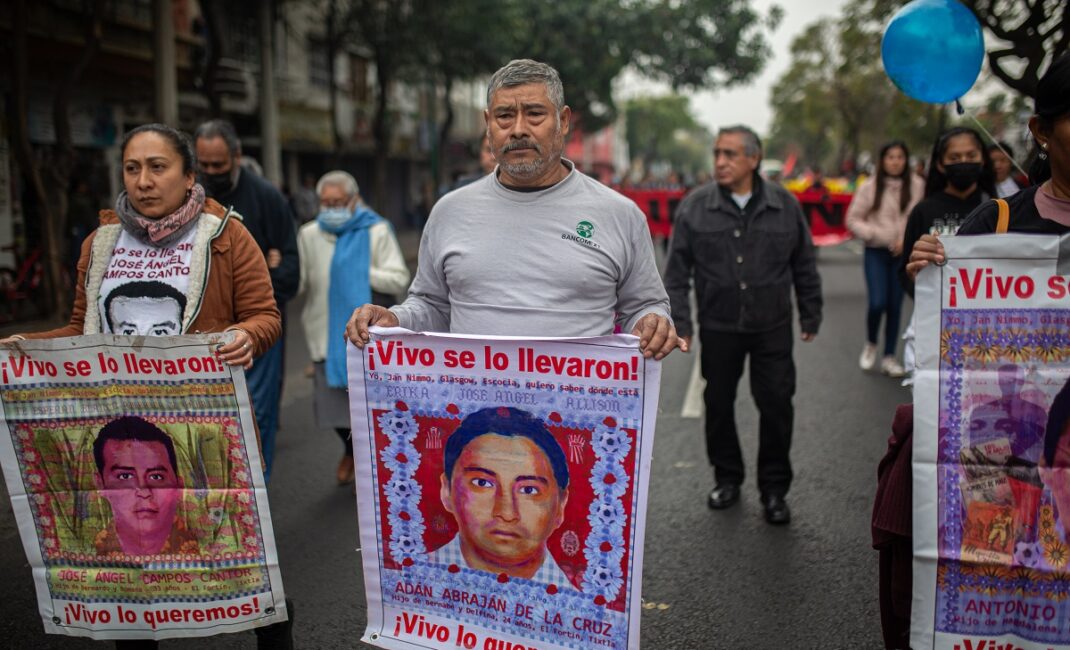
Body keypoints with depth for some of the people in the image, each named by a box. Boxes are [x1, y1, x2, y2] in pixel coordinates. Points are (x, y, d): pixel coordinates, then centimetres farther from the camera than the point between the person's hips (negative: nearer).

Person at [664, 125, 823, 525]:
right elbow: (677, 271, -1)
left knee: (776, 405, 3)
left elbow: (805, 267, 8)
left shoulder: (785, 206, 1)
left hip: (772, 327, 0)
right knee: (719, 403, 10)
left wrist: (810, 316, 9)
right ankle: (727, 477, 30)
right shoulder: (695, 206, -3)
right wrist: (679, 322, -4)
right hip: (718, 327, 0)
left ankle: (774, 488, 18)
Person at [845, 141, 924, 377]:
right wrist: (875, 234, -11)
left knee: (895, 306, 7)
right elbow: (853, 220, 0)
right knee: (877, 303, -10)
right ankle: (870, 345, 19)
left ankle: (889, 357, 19)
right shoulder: (869, 187, -3)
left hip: (903, 254, 1)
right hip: (876, 253, -1)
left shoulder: (917, 186, -4)